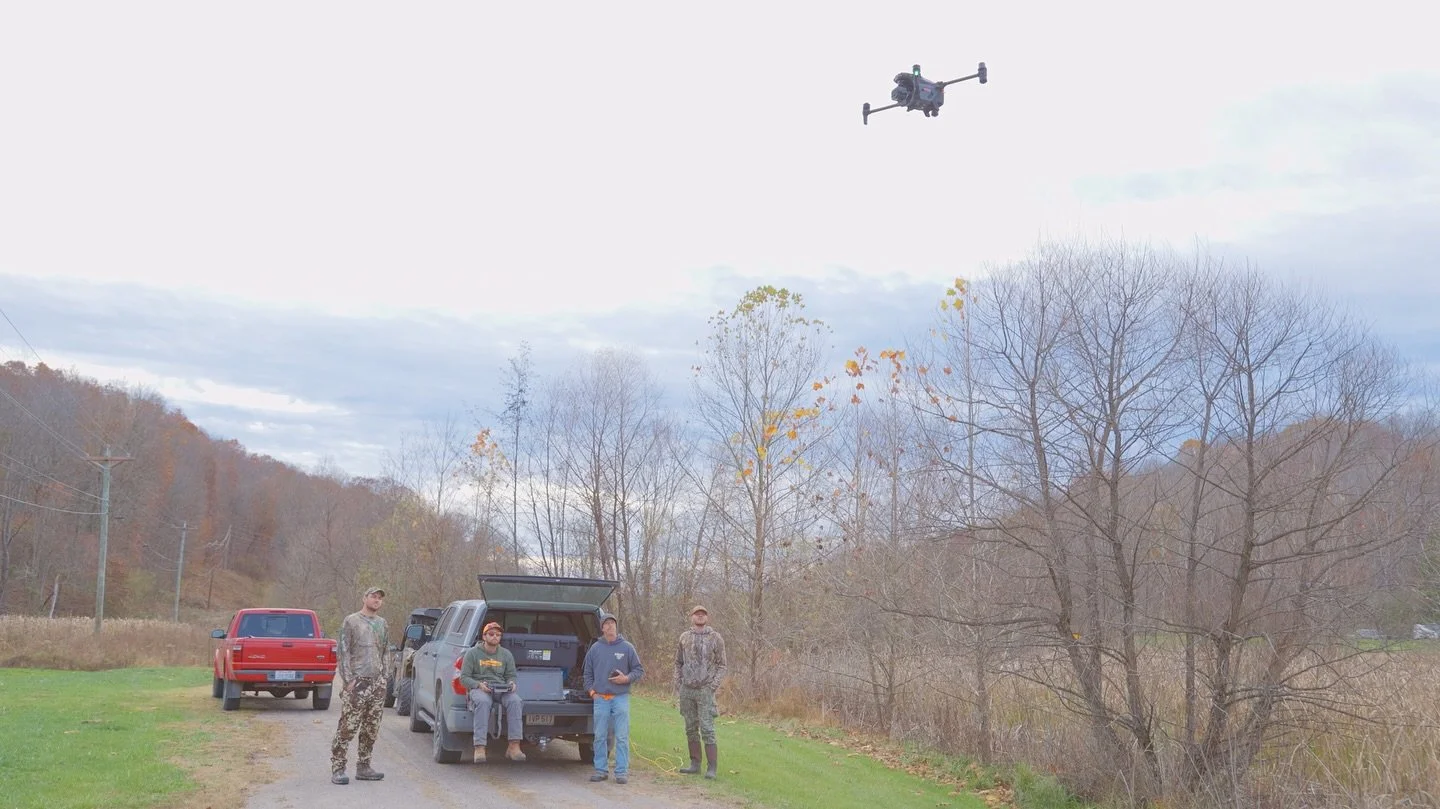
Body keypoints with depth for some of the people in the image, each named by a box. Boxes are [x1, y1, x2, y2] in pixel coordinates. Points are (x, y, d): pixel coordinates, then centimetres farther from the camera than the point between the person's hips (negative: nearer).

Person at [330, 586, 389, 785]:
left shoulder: (382, 623, 17)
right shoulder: (351, 621, 0)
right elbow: (343, 652, -4)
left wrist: (383, 678, 13)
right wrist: (349, 679, -11)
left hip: (377, 683, 6)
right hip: (357, 683, -6)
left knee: (371, 729, 6)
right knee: (347, 727, -8)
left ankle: (363, 767, 13)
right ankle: (337, 770, -5)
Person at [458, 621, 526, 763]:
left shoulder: (506, 654, 17)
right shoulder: (473, 653, 7)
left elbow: (511, 675, 20)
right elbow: (464, 677, 3)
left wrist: (511, 683, -5)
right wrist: (479, 685, -15)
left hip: (501, 689, 3)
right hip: (478, 688, -3)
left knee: (515, 701, -31)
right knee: (483, 702, -40)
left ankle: (514, 747, -35)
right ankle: (479, 748, -45)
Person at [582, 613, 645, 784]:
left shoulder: (627, 648, 3)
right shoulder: (595, 649, 8)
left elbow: (639, 670, 7)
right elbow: (588, 673, 16)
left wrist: (627, 678, -9)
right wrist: (591, 690, 4)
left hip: (621, 698, -2)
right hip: (600, 698, 2)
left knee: (622, 736, -5)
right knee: (600, 737, 5)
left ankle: (622, 771, -1)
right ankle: (601, 769, 13)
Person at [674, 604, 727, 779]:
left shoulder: (716, 638, -1)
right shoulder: (684, 637, 9)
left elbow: (722, 665, 0)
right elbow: (678, 663, 15)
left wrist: (713, 686, -10)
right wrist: (677, 685, 6)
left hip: (705, 690, -4)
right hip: (686, 690, 4)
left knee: (707, 729, -8)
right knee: (691, 728, 9)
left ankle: (711, 768, -6)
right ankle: (695, 764, 16)